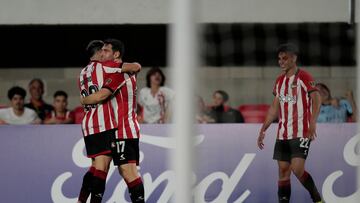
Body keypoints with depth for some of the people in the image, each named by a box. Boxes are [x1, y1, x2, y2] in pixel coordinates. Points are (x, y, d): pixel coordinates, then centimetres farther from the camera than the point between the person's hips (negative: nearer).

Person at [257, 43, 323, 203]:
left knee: (297, 169, -15)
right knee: (283, 171, 3)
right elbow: (274, 108, 21)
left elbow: (316, 100, -16)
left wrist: (312, 123, -30)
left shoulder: (304, 77, -6)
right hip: (282, 134, 7)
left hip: (301, 133, -7)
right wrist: (263, 130, 18)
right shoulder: (280, 81, 15)